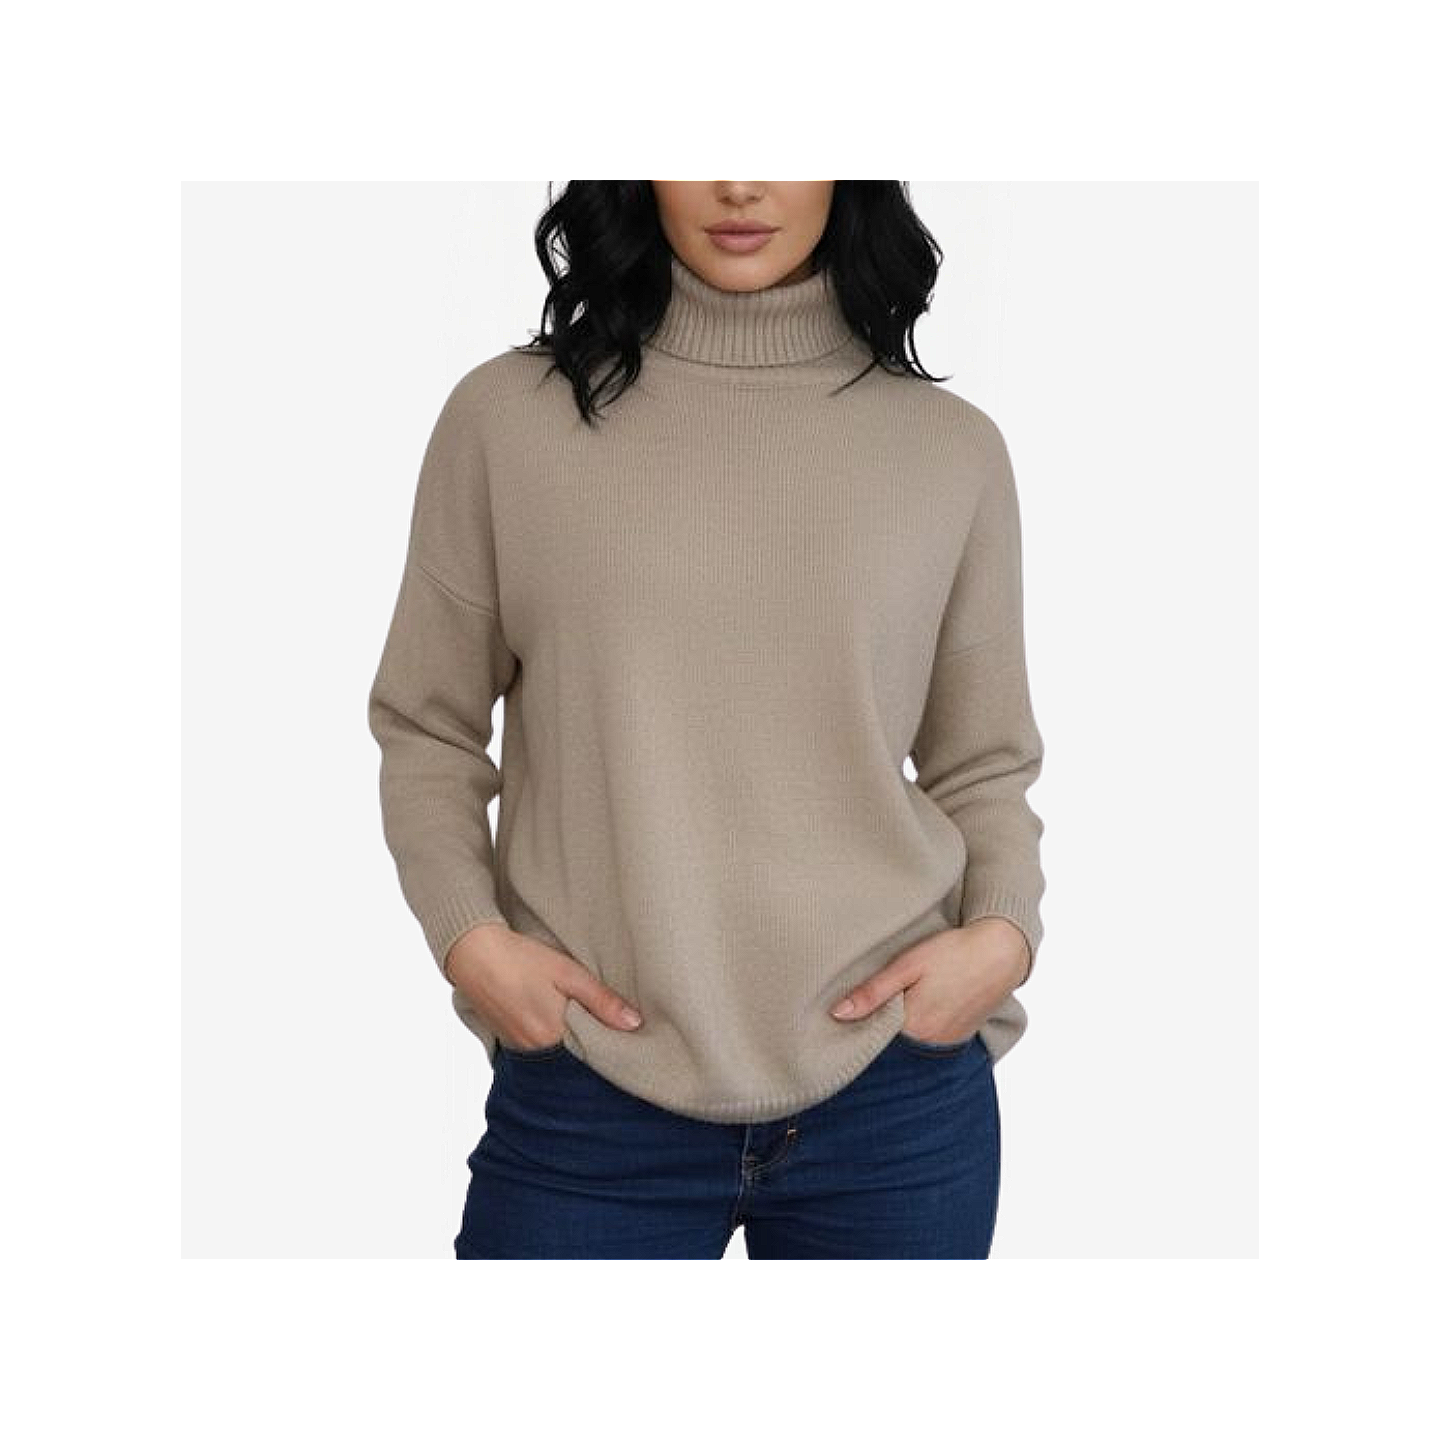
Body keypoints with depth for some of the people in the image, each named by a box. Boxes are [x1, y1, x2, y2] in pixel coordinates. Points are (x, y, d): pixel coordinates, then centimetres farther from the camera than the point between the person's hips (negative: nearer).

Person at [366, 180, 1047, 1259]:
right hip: (588, 1093, -1)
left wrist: (1004, 933, -7)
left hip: (898, 1096, 2)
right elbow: (426, 726, 7)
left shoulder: (952, 447, 3)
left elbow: (984, 765, 11)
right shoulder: (509, 416, -1)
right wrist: (468, 935, -7)